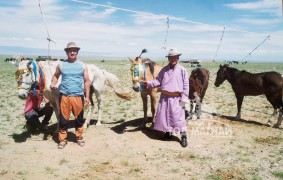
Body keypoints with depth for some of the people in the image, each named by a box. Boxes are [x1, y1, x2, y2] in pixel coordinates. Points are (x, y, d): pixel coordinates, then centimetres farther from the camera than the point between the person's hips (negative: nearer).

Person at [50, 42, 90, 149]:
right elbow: (56, 75, 19)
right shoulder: (61, 65, 5)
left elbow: (86, 81, 4)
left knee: (79, 118, 10)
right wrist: (53, 84, -3)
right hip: (64, 96, 0)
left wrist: (87, 96, -1)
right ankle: (62, 140, 19)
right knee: (63, 119, 4)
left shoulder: (82, 66, 3)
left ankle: (79, 137, 29)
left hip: (78, 96, 0)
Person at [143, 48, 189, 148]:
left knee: (178, 117, -3)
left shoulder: (182, 70, -5)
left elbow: (186, 86, -6)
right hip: (164, 97, 5)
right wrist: (148, 83, -12)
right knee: (164, 116, 11)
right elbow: (158, 81, 5)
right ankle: (168, 133, 29)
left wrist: (184, 99, -11)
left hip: (176, 98, -4)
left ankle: (183, 136, 9)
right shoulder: (164, 69, 7)